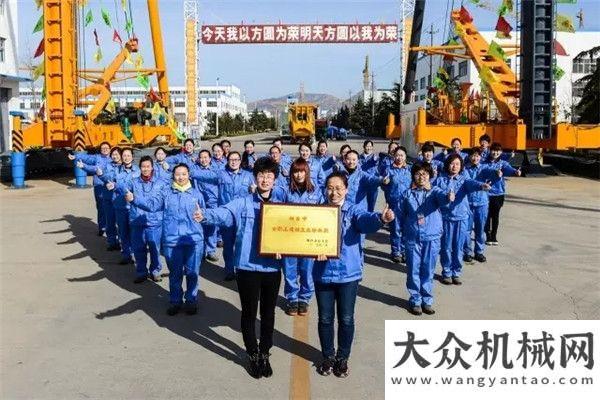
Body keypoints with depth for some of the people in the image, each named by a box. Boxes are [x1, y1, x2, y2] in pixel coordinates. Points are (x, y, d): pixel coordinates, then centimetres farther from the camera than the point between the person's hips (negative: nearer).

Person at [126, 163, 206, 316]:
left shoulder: (196, 193, 8)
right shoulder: (166, 192, 4)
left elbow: (203, 213, 12)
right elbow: (151, 203, -10)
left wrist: (202, 216, -12)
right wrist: (134, 199, -26)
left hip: (194, 239, 0)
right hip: (172, 240, 0)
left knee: (192, 272, 7)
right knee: (175, 273, 12)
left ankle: (191, 301, 24)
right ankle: (175, 301, 27)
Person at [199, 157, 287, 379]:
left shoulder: (281, 202, 5)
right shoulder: (243, 203, -5)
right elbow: (224, 212, -21)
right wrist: (206, 215, -41)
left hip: (272, 267, 2)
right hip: (248, 267, -2)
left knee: (268, 312, 14)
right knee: (249, 313, 10)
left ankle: (265, 354, 32)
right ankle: (253, 355, 29)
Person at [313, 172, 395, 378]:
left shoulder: (354, 210, -7)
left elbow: (366, 220, -28)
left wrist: (380, 218, -51)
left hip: (348, 273, -1)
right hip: (323, 273, 2)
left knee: (346, 318, 9)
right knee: (325, 318, 12)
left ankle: (342, 358, 28)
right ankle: (328, 356, 31)